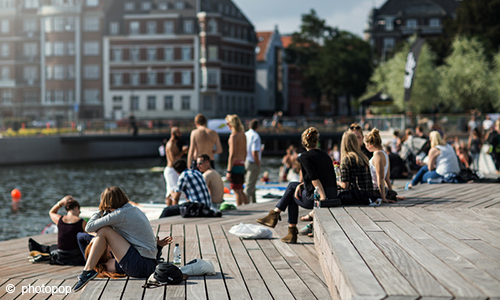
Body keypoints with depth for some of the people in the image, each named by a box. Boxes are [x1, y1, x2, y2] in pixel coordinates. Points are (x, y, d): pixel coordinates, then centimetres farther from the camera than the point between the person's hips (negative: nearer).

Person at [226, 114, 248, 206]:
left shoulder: (233, 136, -14)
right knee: (240, 191, 17)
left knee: (237, 191, -4)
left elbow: (232, 155, -18)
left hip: (235, 165, -9)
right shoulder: (243, 135, 12)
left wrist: (229, 171, -17)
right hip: (242, 164, 9)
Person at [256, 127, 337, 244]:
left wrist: (322, 197, -22)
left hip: (316, 196, -7)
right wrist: (301, 185, 16)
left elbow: (314, 178, -18)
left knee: (292, 196, 21)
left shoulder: (305, 157, -7)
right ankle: (275, 213, 22)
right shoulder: (324, 154, 17)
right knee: (292, 185, 21)